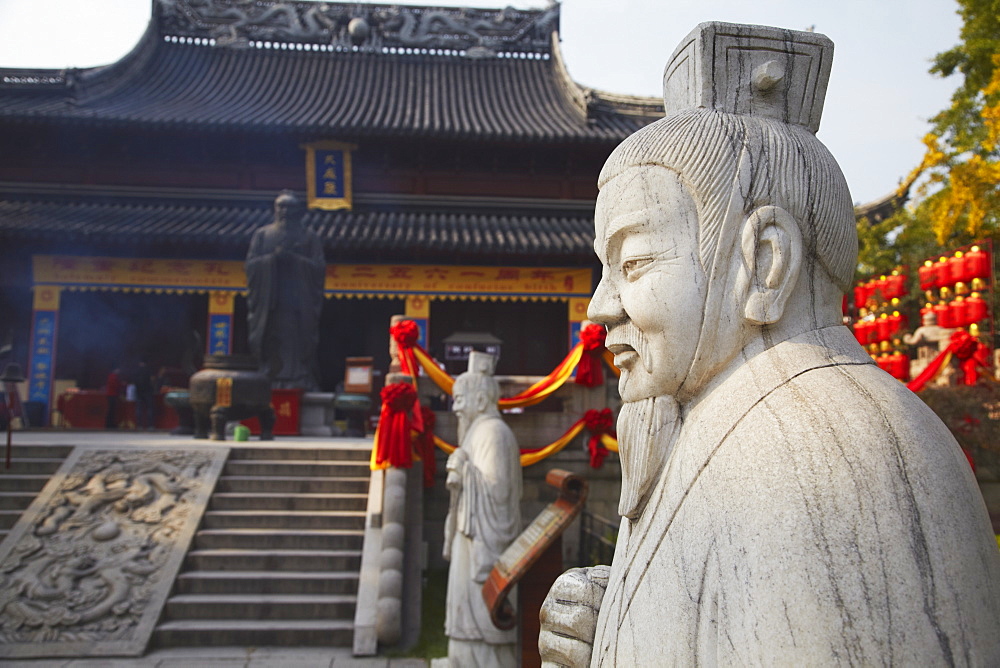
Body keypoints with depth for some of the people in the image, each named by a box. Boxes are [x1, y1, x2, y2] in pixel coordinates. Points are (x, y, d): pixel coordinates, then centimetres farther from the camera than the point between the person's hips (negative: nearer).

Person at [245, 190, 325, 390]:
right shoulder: (262, 234, 14)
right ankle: (267, 381, -2)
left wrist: (292, 257, -12)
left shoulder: (309, 237, 10)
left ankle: (299, 384, -6)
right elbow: (251, 264, 5)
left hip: (299, 304, -1)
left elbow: (319, 267, 0)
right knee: (270, 344, -5)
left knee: (296, 342, -8)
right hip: (269, 301, 1)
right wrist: (274, 257, -11)